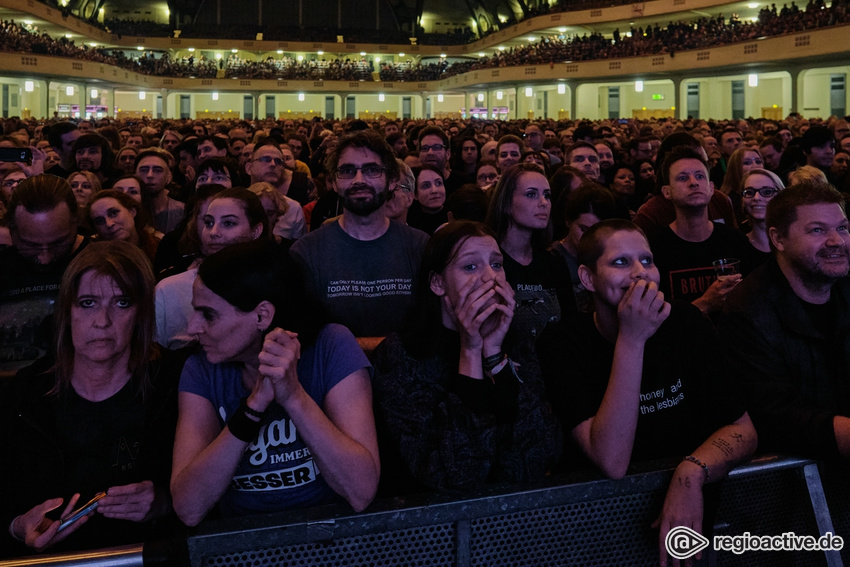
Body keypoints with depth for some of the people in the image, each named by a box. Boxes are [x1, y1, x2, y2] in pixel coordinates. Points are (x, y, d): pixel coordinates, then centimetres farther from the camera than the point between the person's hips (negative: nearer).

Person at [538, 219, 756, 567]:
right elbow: (612, 463, -24)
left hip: (690, 504, 5)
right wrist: (632, 339, -28)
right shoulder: (561, 344, -13)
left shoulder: (685, 322, 0)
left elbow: (743, 429, -1)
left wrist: (692, 472, -24)